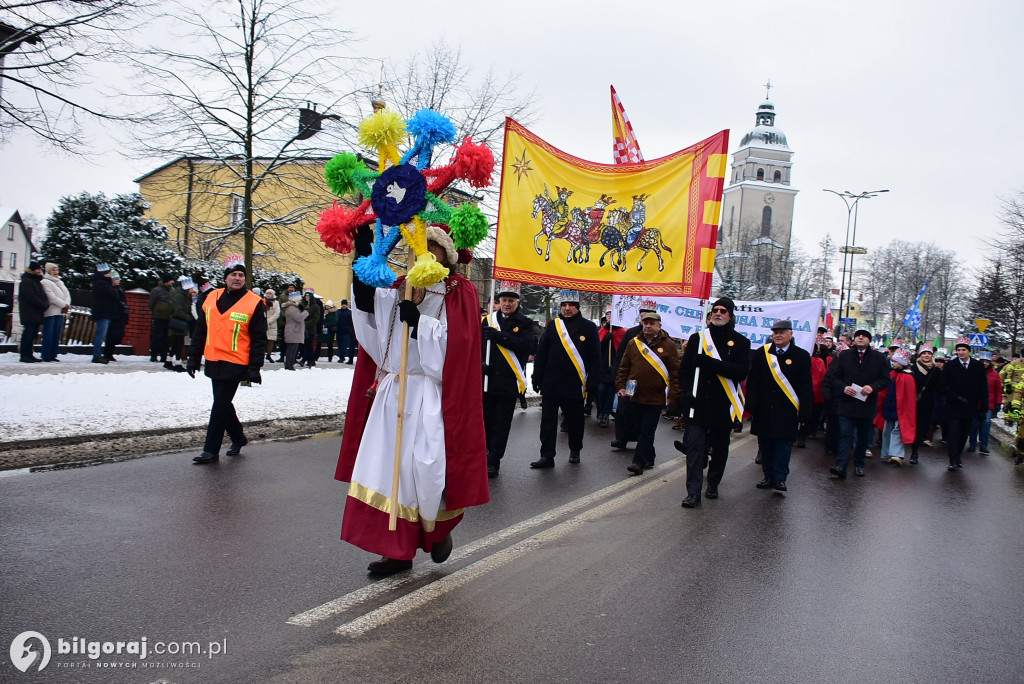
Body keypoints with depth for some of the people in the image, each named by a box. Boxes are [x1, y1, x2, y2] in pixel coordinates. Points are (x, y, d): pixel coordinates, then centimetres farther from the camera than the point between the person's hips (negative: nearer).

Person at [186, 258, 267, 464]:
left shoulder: (255, 304, -7)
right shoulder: (211, 298, 8)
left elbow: (259, 338, -7)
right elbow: (200, 331, 13)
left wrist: (255, 367, -12)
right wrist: (194, 358, 11)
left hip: (235, 365, -6)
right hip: (213, 362, 6)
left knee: (220, 406, -3)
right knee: (223, 403, 16)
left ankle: (211, 451, 5)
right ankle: (238, 438, 36)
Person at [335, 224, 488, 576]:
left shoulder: (461, 293, 1)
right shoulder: (398, 289, 14)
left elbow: (453, 340, -13)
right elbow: (367, 301, -6)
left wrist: (415, 314, -18)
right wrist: (364, 252, -14)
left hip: (431, 396, -5)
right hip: (392, 392, 5)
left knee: (427, 467, -8)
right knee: (388, 467, 4)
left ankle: (441, 528, 24)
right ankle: (399, 549, 16)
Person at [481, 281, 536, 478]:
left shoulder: (524, 323, 2)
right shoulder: (488, 320, 10)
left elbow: (527, 345, -15)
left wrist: (499, 336, -21)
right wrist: (480, 362, -12)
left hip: (509, 382, -2)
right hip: (487, 379, 2)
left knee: (501, 424, 2)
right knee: (485, 419, 7)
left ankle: (493, 461, 11)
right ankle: (482, 456, 24)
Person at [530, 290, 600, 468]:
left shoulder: (589, 328, 0)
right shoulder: (553, 325, 5)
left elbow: (594, 358, -1)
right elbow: (541, 354, 7)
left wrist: (592, 384, -7)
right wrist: (537, 378, 1)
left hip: (575, 385, -1)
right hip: (551, 384, 2)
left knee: (575, 421, 11)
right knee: (548, 421, 1)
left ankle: (575, 451, 30)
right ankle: (547, 456, 7)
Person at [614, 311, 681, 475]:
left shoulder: (668, 345, -2)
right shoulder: (634, 343, 7)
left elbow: (676, 372, -4)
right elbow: (623, 367, 11)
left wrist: (673, 394, -9)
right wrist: (620, 386, 1)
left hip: (656, 398, -4)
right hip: (635, 396, 4)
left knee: (647, 431, -3)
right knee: (638, 429, 12)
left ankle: (639, 462, -1)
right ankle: (649, 458, 27)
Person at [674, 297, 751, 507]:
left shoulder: (740, 342, 3)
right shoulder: (697, 338, 8)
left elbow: (741, 372, -11)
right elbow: (684, 369, 9)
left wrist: (710, 363, -20)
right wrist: (687, 392, -8)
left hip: (723, 405, 0)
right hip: (698, 403, 0)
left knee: (720, 448, 11)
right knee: (695, 446, -6)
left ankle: (713, 486, 29)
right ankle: (693, 493, -5)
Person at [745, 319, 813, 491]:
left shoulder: (802, 356, 0)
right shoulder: (761, 353, 5)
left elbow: (806, 387, -2)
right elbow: (752, 381, 4)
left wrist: (804, 412, -8)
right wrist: (751, 406, -4)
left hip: (786, 412, -2)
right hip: (764, 411, 3)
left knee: (783, 443, -1)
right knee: (765, 445, 8)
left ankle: (780, 478, 6)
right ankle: (769, 476, 19)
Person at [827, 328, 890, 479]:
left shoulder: (879, 358, 3)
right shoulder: (844, 356, 5)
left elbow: (885, 379, 1)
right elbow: (835, 377, 5)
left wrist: (872, 387, -17)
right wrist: (843, 388, -13)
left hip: (867, 404, 1)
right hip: (847, 403, -1)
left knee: (864, 437, 11)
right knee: (845, 434, -8)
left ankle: (859, 465, 24)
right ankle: (841, 466, -12)